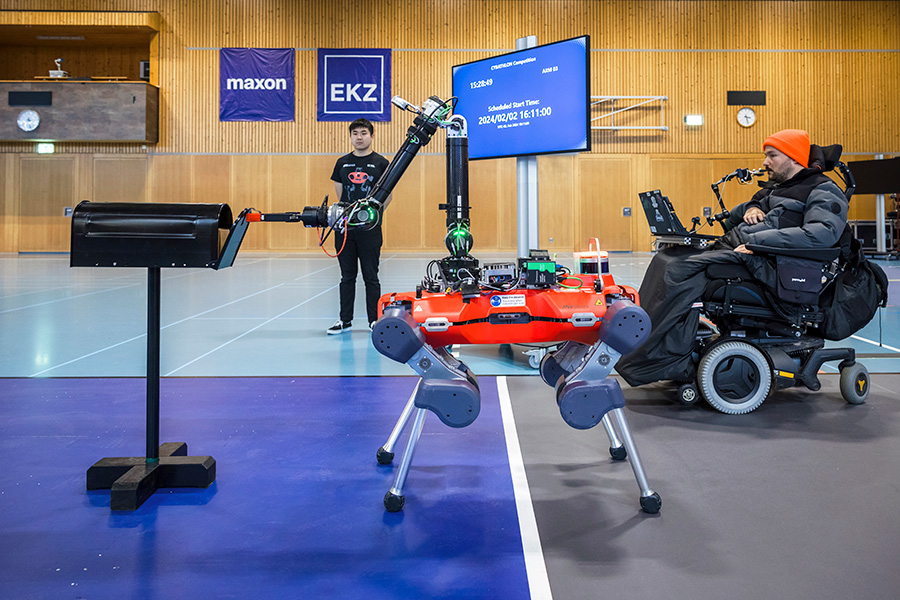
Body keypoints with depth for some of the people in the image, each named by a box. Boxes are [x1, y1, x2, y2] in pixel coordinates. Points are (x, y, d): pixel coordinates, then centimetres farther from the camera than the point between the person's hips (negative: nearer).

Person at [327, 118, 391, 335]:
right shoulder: (342, 163, 10)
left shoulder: (381, 163, 1)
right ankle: (345, 320, 18)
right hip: (344, 228, 3)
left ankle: (375, 320, 11)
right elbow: (339, 194, 17)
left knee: (370, 276, 2)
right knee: (347, 276, 10)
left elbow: (387, 196, 5)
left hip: (370, 229, -3)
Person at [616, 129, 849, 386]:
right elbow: (732, 221, 32)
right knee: (667, 259, -7)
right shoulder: (775, 187, 28)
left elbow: (823, 233, -19)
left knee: (682, 271, -28)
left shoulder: (823, 191, 1)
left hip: (763, 266, -10)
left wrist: (756, 240, -21)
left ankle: (671, 361, -27)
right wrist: (750, 208, 7)